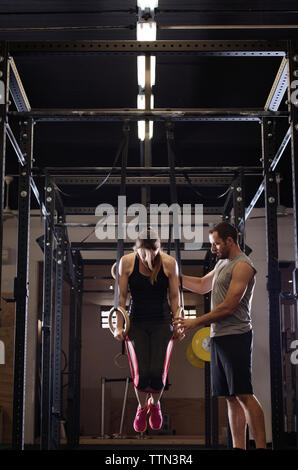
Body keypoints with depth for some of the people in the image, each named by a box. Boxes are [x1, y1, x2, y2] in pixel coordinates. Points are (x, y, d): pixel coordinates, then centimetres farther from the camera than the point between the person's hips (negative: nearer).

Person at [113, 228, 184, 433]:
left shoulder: (169, 263, -6)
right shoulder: (127, 262, -6)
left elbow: (174, 296, 4)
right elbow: (122, 296, 1)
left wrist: (178, 325, 3)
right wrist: (119, 326, -1)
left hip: (162, 323, 0)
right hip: (136, 323, 0)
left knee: (157, 374, -9)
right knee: (141, 374, -11)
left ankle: (155, 404, 27)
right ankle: (142, 407, 22)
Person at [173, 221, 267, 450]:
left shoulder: (242, 266, -10)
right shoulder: (223, 263, 21)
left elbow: (228, 307, -15)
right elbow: (202, 285, 34)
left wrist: (195, 322, -11)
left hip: (235, 337, -9)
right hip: (218, 337, 9)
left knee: (244, 395, -11)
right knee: (231, 398, 7)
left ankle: (261, 447, -9)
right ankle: (239, 447, 10)